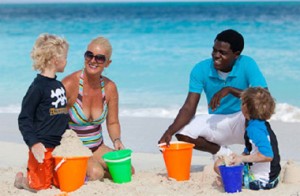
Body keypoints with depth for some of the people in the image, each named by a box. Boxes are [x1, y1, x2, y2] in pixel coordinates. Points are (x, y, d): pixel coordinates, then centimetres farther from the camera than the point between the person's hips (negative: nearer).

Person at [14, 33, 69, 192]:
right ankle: (21, 179, 25)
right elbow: (24, 119, -14)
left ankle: (31, 173, 27)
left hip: (59, 145, 7)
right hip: (42, 147, -7)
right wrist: (33, 143, -23)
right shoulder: (38, 87, -14)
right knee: (41, 186, -4)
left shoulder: (60, 85, 11)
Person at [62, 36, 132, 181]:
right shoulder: (69, 84, -16)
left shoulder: (109, 87, 0)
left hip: (97, 148, 6)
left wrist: (116, 140, -11)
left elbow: (113, 122, 11)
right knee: (95, 173, -31)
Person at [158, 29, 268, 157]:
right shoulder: (201, 70, -12)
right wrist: (169, 133, -32)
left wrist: (230, 90, -36)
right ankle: (221, 152, 7)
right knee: (182, 133, -23)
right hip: (216, 121, 3)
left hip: (242, 121, -3)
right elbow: (189, 107, -16)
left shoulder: (247, 64, -17)